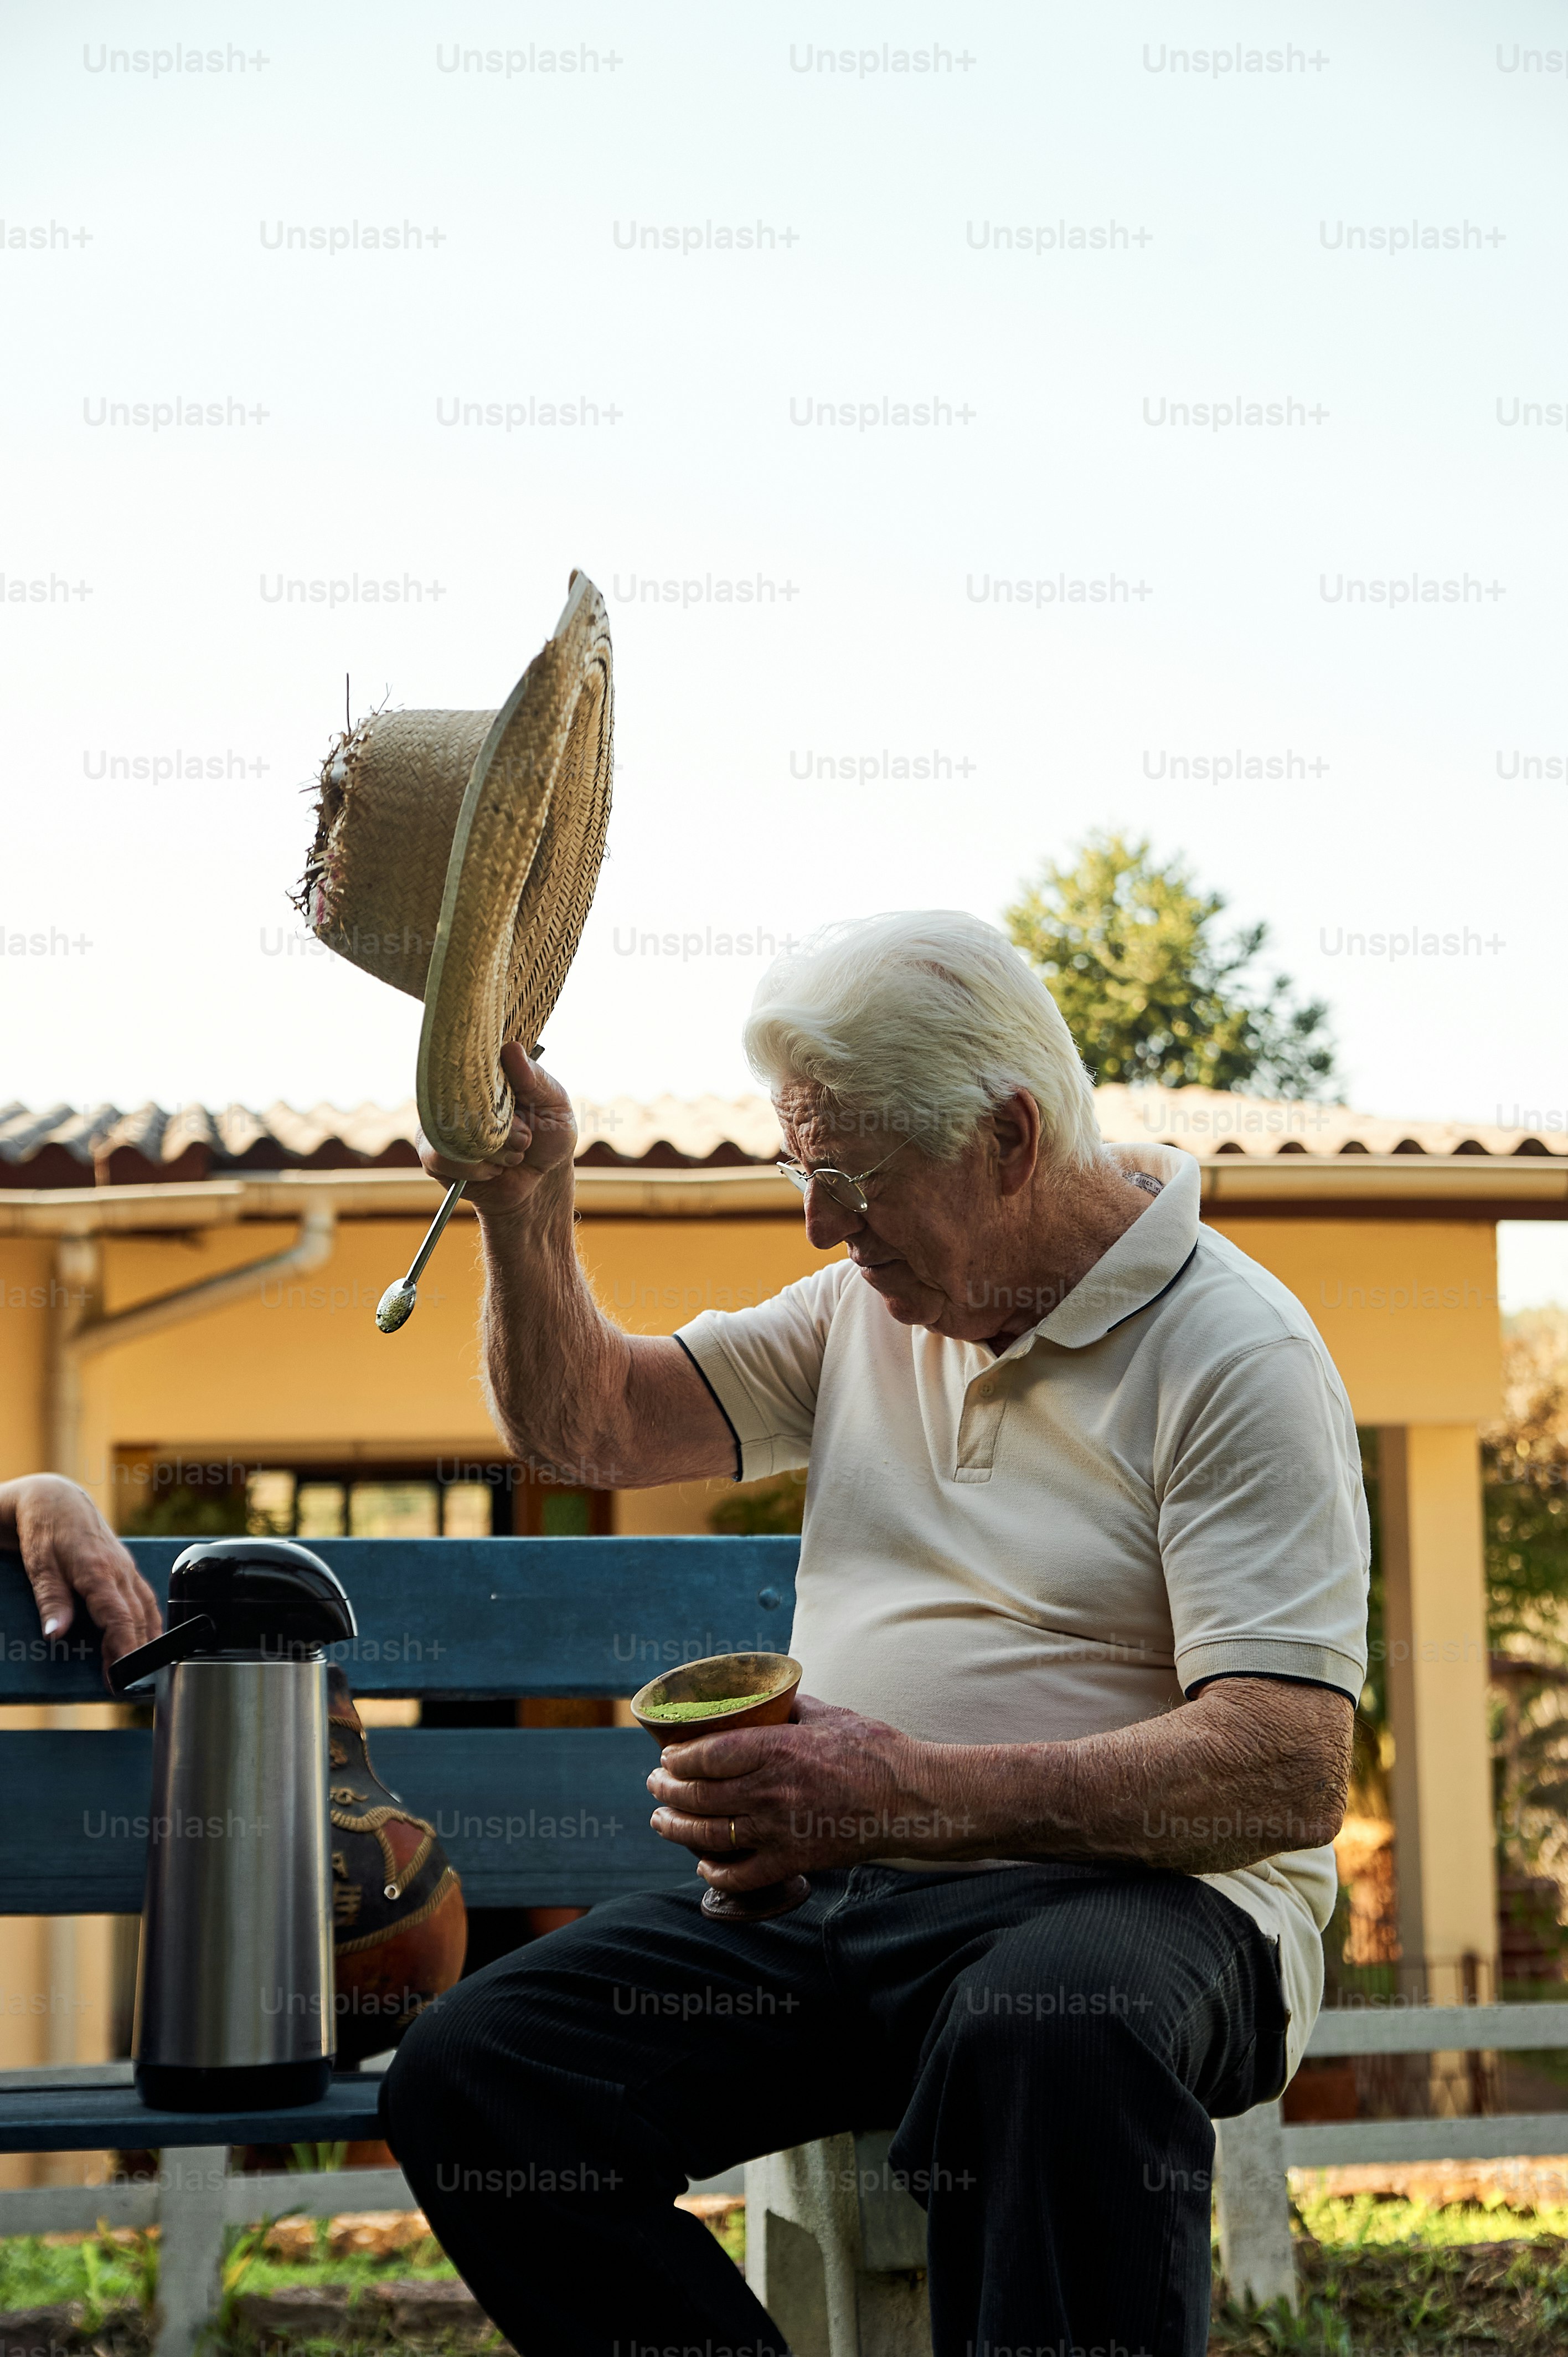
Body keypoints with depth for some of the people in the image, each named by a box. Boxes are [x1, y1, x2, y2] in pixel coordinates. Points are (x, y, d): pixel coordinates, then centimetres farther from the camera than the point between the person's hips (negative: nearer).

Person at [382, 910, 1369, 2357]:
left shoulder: (1234, 1354, -8)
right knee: (464, 2077, -15)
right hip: (830, 1894, 7)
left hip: (1133, 1888, -6)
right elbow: (585, 1425, 20)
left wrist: (928, 1796, -31)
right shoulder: (875, 1306, 16)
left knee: (1047, 2033, -41)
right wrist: (526, 1199, 2)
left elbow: (1294, 1773, -19)